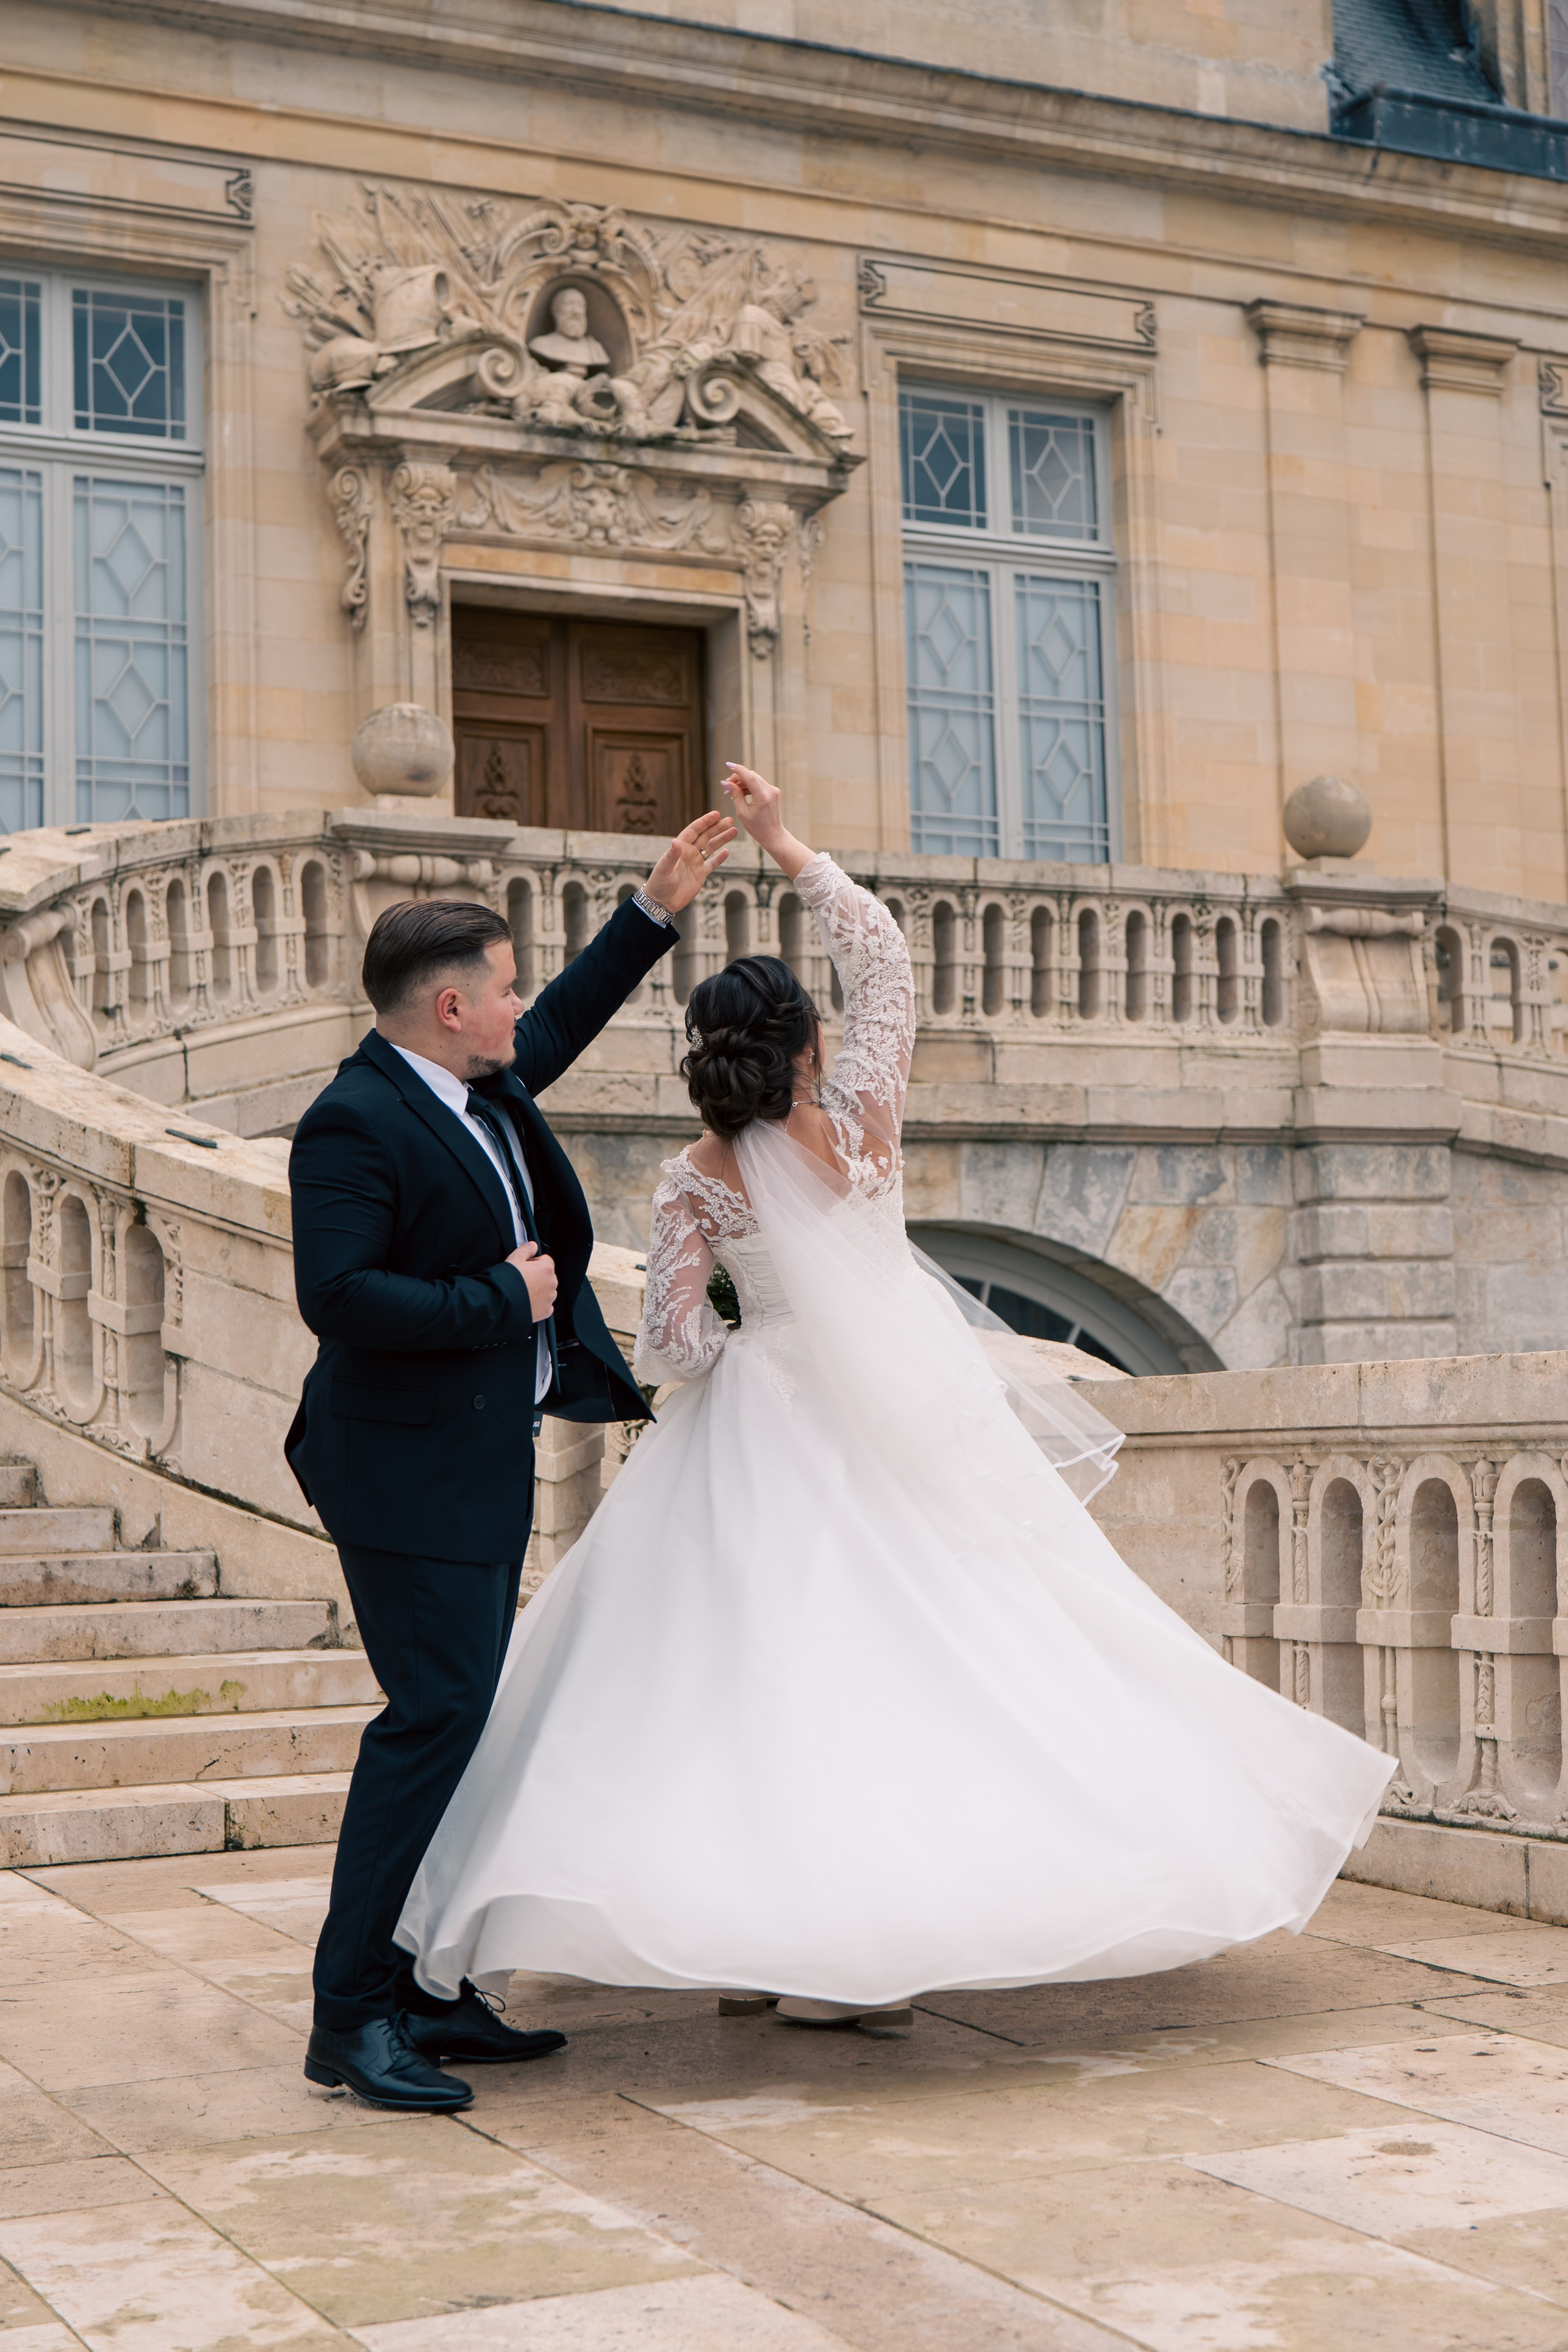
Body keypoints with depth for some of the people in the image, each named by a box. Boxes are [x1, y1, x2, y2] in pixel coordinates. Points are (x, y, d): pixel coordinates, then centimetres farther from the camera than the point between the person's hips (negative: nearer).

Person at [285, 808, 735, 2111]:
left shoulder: (482, 1084, 9)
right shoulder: (354, 1123, -19)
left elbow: (565, 1023, 28)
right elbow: (337, 1294, -27)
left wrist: (655, 911, 24)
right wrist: (499, 1301, -21)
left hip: (486, 1457, 10)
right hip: (413, 1471, -10)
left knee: (462, 1719, 13)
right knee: (433, 1719, -10)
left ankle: (429, 1992, 23)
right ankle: (352, 2016, -1)